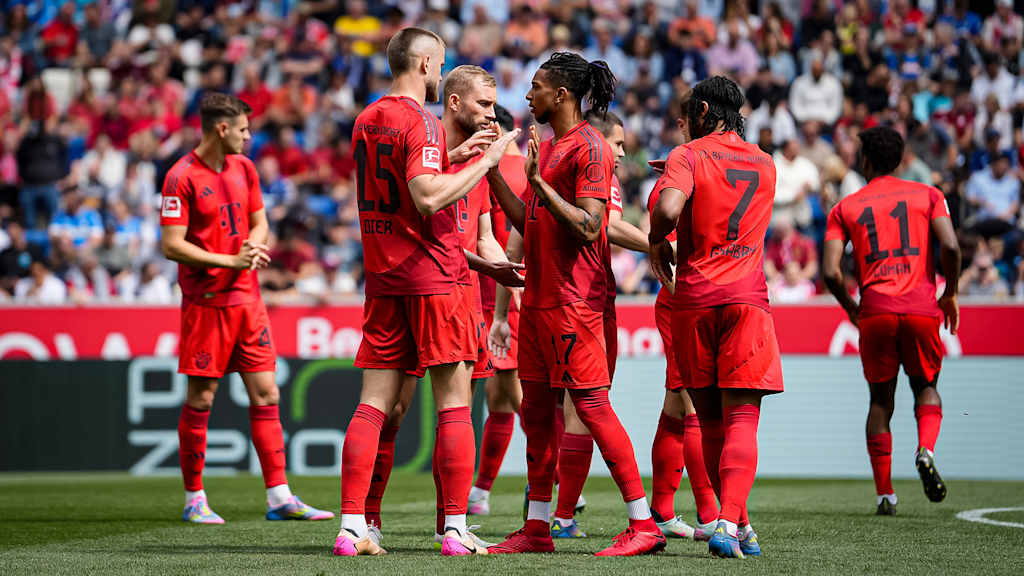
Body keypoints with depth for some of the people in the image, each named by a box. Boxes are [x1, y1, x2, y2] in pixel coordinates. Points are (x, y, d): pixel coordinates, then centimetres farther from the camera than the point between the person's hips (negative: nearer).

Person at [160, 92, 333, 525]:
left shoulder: (243, 168, 11)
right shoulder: (182, 177, -11)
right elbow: (172, 246, -14)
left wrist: (252, 250, -3)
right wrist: (231, 261, -17)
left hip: (247, 298, 6)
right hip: (205, 302, -6)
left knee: (265, 395, 3)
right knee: (200, 399, 0)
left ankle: (279, 497, 5)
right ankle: (194, 500, 10)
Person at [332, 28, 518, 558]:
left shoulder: (366, 120, 13)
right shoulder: (421, 123, -11)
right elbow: (427, 197, -23)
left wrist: (453, 155, 28)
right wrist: (485, 161, -15)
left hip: (382, 277, 7)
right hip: (433, 276, -7)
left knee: (374, 403, 4)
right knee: (454, 404, -1)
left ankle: (352, 527, -3)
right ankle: (456, 529, -3)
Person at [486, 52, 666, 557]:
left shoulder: (589, 148, -11)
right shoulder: (548, 147, 18)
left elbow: (588, 227, -19)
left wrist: (538, 183, -21)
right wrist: (494, 173, 16)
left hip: (573, 301, -9)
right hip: (538, 296, 9)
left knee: (591, 404, -10)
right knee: (536, 410, 9)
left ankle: (644, 524, -8)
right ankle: (537, 529, 15)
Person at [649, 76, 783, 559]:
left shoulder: (687, 156, -1)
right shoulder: (765, 164, 13)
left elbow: (668, 208, -21)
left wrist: (657, 243, -1)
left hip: (693, 300, -1)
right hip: (746, 299, 1)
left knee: (711, 423, 11)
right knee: (741, 421, -5)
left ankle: (739, 525, 16)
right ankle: (728, 522, -23)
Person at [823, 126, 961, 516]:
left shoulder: (844, 208, 11)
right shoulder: (927, 195, 10)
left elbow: (831, 272, 0)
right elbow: (951, 247, -5)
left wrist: (850, 307, 17)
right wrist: (950, 294, 10)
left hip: (876, 311, 0)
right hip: (922, 307, 0)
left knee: (880, 400, 12)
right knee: (925, 387, 18)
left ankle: (885, 493, 6)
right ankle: (926, 450, -13)